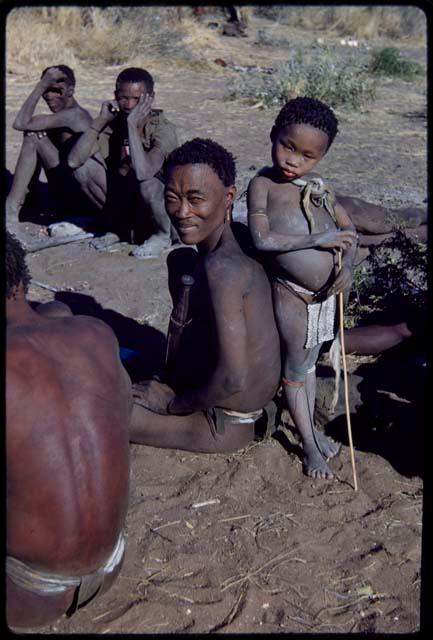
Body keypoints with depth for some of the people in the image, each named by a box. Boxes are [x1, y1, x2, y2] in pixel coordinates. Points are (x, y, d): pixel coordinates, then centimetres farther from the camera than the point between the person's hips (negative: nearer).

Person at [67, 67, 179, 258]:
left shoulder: (163, 129, -21)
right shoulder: (113, 124, -7)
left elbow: (143, 172, -40)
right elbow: (74, 161, -19)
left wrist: (132, 124, -34)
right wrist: (100, 120, -22)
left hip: (166, 206, -5)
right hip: (126, 200, 5)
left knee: (147, 184, -38)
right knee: (85, 168, -11)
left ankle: (162, 235, -5)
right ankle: (119, 226, 8)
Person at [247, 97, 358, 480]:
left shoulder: (318, 187, 6)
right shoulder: (263, 185, -10)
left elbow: (347, 227, 10)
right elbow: (261, 239, -21)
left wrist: (348, 264, -8)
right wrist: (315, 240, -23)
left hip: (326, 292, 5)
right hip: (292, 294, -5)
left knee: (310, 362, 20)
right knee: (296, 368, 8)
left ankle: (312, 428, 36)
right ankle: (310, 444, 21)